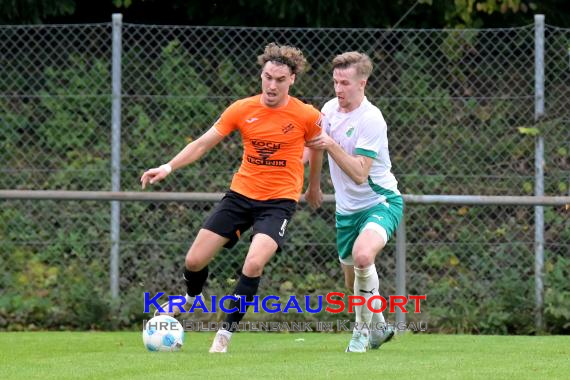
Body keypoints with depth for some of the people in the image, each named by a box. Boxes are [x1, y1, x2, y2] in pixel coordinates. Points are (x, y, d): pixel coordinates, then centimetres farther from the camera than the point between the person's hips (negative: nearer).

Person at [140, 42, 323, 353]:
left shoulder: (306, 116, -9)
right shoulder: (242, 110, -4)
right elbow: (203, 143, -1)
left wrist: (313, 186, 22)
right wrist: (169, 167, -12)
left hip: (279, 200, -3)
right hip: (241, 193, 3)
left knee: (254, 264, -25)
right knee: (194, 261, 1)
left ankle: (226, 332, -8)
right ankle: (191, 299, 37)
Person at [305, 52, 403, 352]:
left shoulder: (370, 120, -21)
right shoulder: (330, 109, 0)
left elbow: (360, 173, -28)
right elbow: (316, 145, 19)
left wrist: (331, 145, -33)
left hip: (380, 201, -8)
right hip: (347, 208, 8)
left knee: (363, 255, -35)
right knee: (353, 282, 14)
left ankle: (363, 329, -17)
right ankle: (379, 328, 42)